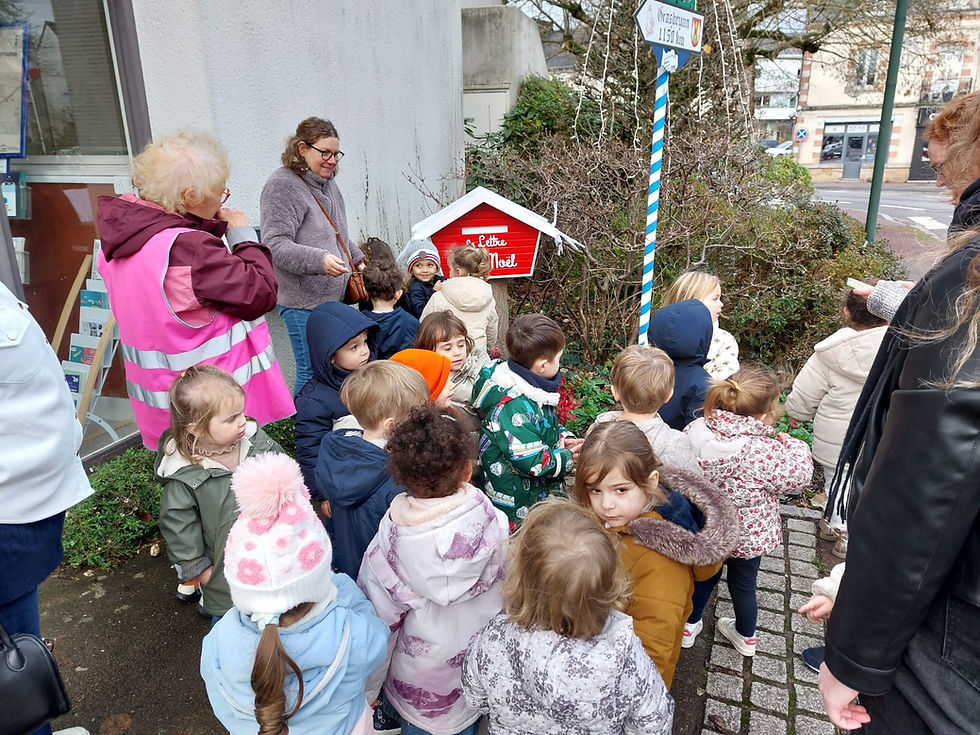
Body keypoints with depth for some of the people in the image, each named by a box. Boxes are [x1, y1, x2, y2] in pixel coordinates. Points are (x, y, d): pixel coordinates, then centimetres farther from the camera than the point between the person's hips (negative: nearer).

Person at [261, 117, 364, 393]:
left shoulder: (328, 184, 17)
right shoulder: (282, 185, -10)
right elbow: (275, 245, -20)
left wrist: (360, 260, 24)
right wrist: (320, 260, -31)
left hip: (334, 297, 9)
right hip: (304, 302, -8)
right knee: (313, 373, -5)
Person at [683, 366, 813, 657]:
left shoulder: (697, 431, -23)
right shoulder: (767, 452, -34)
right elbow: (798, 479, -16)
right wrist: (795, 446, 0)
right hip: (749, 534, -2)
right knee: (743, 583, 24)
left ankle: (689, 625, 48)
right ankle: (746, 636, 50)